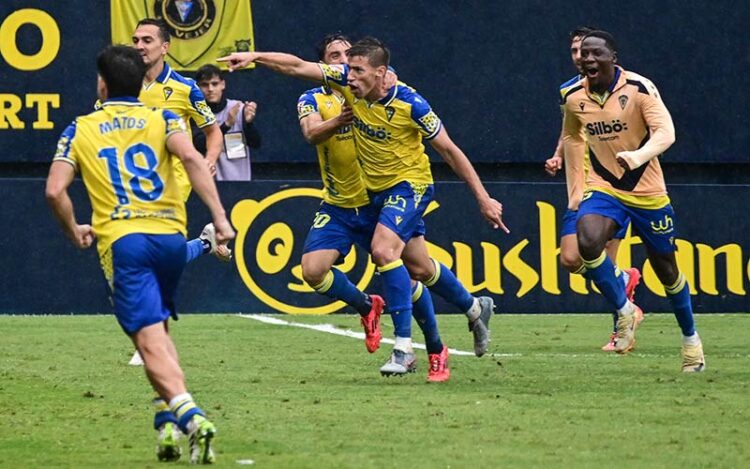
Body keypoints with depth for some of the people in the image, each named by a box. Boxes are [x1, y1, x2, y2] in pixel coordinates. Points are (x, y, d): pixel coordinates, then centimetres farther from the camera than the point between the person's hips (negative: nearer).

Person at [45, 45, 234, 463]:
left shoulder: (80, 130, 12)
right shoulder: (162, 119, 12)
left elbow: (56, 190, 1)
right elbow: (192, 158, -8)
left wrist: (75, 231, 19)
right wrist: (219, 217, -12)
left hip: (122, 241, -3)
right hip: (171, 236, 3)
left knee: (151, 342, -12)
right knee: (159, 330, 25)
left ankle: (189, 416, -34)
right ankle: (170, 419, 14)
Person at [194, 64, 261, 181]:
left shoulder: (239, 108, -2)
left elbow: (255, 144, -5)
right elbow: (199, 145, -17)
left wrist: (249, 122, -25)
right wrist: (227, 124, -28)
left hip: (240, 179, 1)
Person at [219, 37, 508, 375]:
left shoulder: (410, 103, -24)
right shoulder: (348, 82, -11)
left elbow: (449, 150, -16)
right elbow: (297, 67, -8)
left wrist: (483, 199, -14)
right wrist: (254, 57, -21)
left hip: (410, 184, -7)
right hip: (376, 190, 7)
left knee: (383, 249, -27)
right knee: (419, 268, 14)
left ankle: (404, 347, -23)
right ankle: (475, 309, 40)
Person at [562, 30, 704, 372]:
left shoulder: (639, 88, -16)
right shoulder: (574, 97, -3)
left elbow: (665, 132, -26)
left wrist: (638, 156, -45)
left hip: (647, 192, -2)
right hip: (602, 188, 2)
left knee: (666, 268, 8)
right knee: (588, 242, -28)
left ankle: (690, 338, 31)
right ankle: (625, 312, -8)